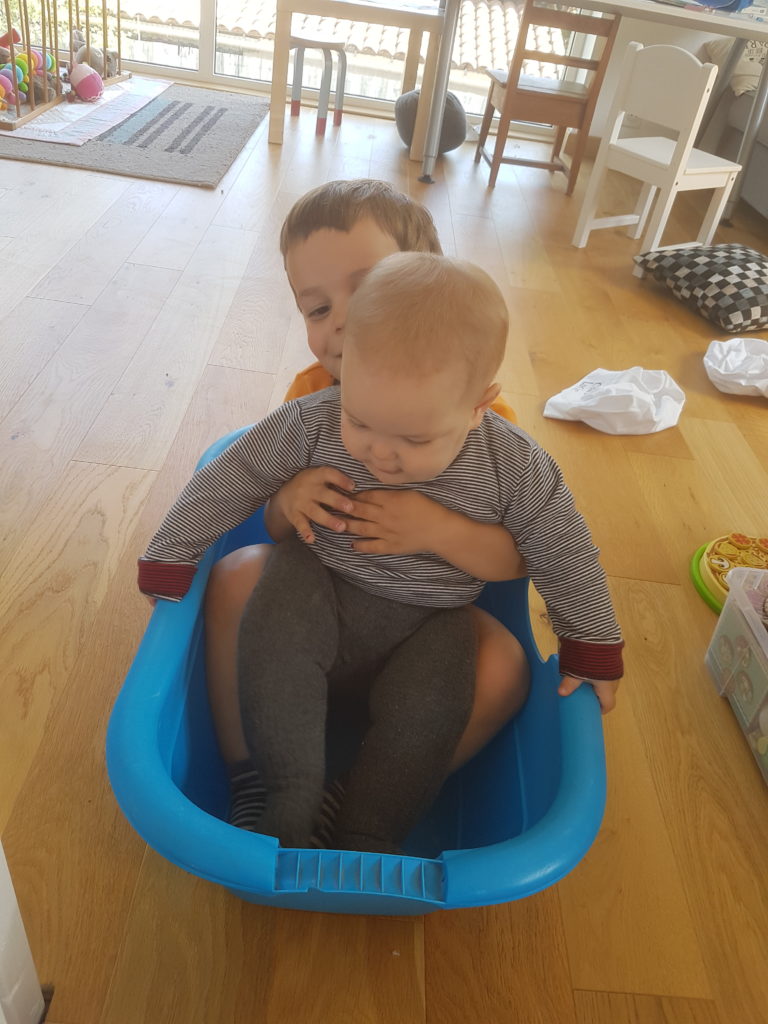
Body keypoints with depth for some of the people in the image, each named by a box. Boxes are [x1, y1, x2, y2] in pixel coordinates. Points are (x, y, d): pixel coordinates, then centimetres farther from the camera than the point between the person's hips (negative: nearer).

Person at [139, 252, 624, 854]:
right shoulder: (311, 425, -17)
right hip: (319, 592, 1)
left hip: (428, 625, 0)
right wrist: (168, 565, 0)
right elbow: (226, 483, -6)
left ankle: (366, 840, -7)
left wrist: (592, 652, 3)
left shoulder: (514, 469, -18)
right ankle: (291, 800, -17)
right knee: (274, 625, -29)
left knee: (426, 709, -26)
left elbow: (565, 557, -4)